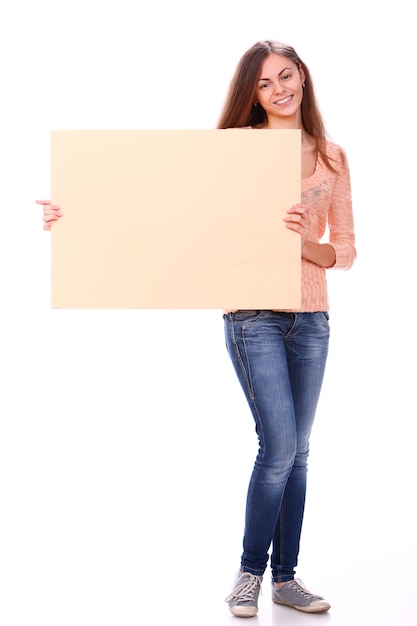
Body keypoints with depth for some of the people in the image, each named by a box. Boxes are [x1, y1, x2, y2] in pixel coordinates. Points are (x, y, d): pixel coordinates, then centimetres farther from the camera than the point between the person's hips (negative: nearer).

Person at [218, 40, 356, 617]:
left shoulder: (331, 158, 9)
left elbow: (346, 251, 7)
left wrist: (304, 241, -16)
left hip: (311, 318, 4)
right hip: (255, 314, -4)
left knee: (296, 452, 9)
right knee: (279, 448, -9)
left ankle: (285, 577, 22)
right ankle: (250, 573, 12)